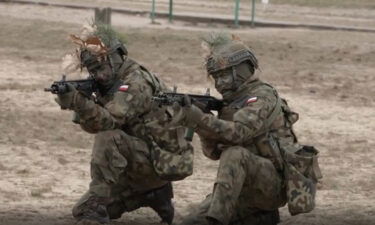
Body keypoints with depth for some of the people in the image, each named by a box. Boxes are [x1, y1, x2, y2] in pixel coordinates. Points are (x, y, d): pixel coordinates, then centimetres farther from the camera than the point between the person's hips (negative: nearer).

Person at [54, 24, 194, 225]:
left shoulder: (136, 82, -21)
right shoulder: (111, 82, 8)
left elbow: (108, 121, -31)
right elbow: (93, 124, 3)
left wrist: (79, 102, -45)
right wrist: (74, 101, -14)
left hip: (164, 160, -9)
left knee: (109, 138, -32)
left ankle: (95, 207, -26)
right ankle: (153, 195, 18)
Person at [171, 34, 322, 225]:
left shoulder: (263, 97, -11)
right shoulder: (231, 103, 15)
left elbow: (238, 132, -28)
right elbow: (214, 152, 7)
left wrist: (200, 119, -37)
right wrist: (198, 123, -10)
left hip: (275, 182, -8)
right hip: (249, 187, 8)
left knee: (235, 154, -35)